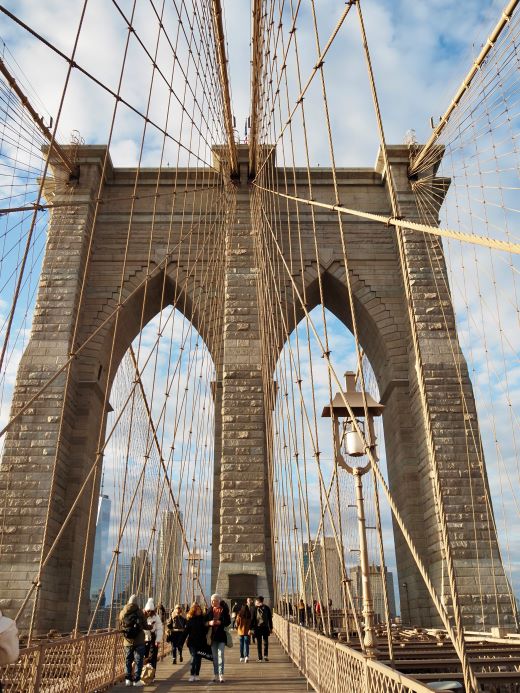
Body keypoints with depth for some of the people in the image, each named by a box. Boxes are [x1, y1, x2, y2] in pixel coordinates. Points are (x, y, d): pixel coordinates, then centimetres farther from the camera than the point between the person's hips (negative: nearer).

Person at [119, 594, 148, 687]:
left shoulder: (122, 613, -1)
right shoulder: (139, 612, -12)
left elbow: (120, 626, 9)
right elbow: (145, 626, -7)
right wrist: (151, 626, 13)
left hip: (127, 641, 4)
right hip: (139, 641, -4)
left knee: (128, 660, 16)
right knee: (138, 661, 5)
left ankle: (128, 679, 14)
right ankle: (136, 680, 5)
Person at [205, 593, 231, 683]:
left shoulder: (224, 610, -6)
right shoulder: (209, 610, 1)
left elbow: (228, 622, -5)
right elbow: (205, 621, 6)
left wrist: (220, 622, -18)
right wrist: (209, 623, -15)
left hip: (221, 635, -3)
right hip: (213, 635, 3)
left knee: (220, 654, -8)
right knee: (214, 656, 10)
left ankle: (221, 675, -3)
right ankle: (215, 675, 20)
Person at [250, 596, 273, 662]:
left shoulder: (255, 608, -5)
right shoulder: (266, 608, 2)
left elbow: (252, 619, -5)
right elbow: (270, 618, 5)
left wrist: (251, 628, -1)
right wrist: (271, 628, 11)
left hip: (258, 627, -1)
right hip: (265, 627, 1)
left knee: (259, 643, 7)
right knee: (265, 642, 11)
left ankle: (260, 657, 7)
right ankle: (265, 655, -1)